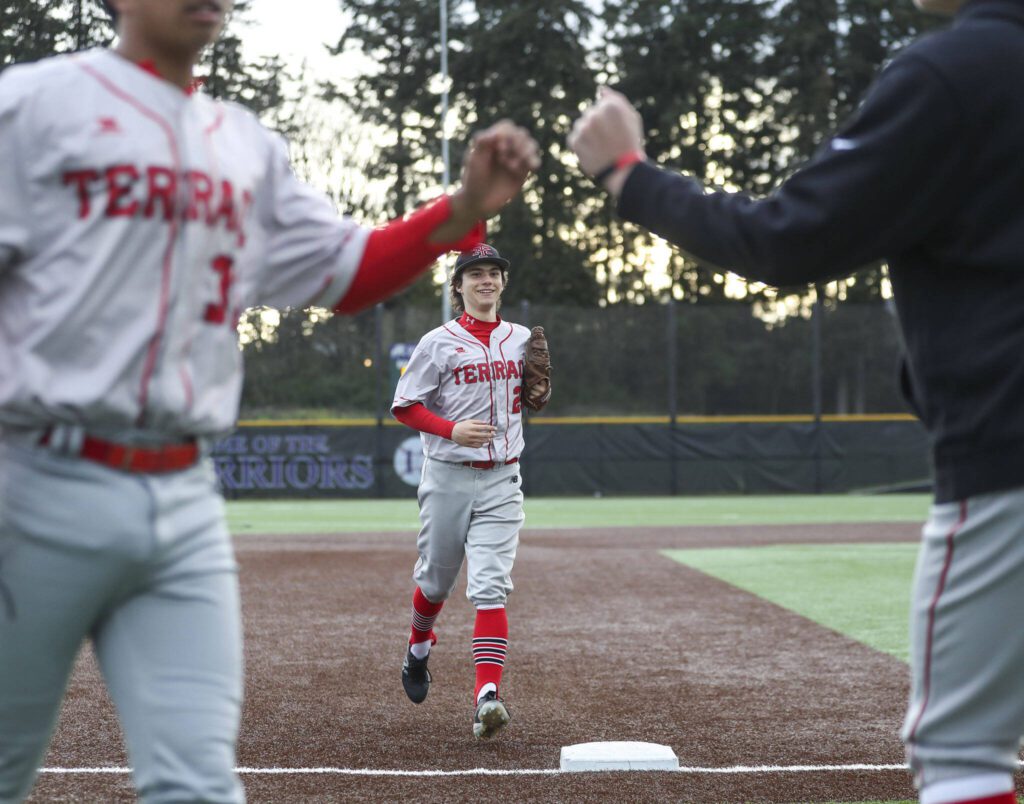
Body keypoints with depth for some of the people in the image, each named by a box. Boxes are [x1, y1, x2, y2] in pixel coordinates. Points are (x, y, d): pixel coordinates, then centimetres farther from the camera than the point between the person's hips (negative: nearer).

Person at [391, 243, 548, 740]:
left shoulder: (521, 340, 8)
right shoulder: (439, 343, -4)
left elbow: (531, 398, 21)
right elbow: (404, 407, -4)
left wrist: (539, 395, -3)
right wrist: (452, 429, -19)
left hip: (502, 479, 1)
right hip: (448, 477, -1)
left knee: (490, 587, -12)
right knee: (436, 579, 13)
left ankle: (487, 696, -21)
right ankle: (419, 648, 45)